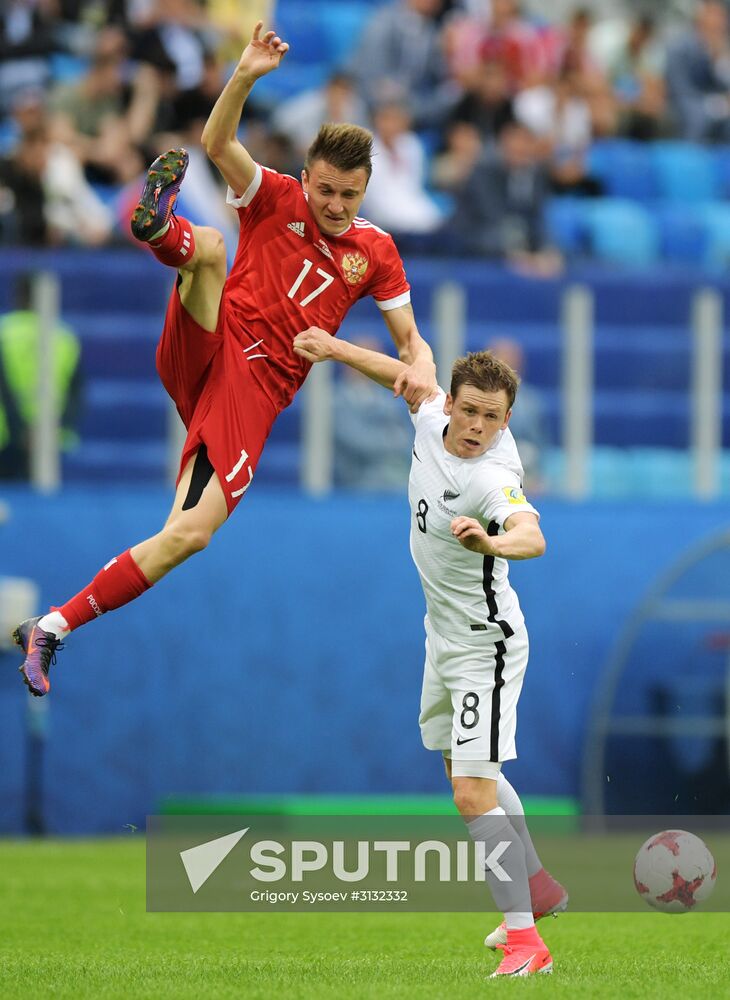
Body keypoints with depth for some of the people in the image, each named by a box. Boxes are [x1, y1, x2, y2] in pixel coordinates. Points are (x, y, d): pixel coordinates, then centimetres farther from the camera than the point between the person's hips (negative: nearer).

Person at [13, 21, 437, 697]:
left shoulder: (376, 253, 13)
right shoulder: (276, 200, 8)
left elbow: (410, 338, 14)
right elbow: (219, 143, -8)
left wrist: (420, 369, -11)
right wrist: (244, 78, -25)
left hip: (255, 392, 1)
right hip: (210, 349, -1)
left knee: (190, 535, -15)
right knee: (209, 245, -27)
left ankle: (54, 628, -9)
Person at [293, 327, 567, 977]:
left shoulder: (492, 476, -33)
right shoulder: (432, 418, -10)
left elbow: (532, 536, -53)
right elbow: (409, 376, 14)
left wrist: (493, 542, -74)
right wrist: (336, 349, 23)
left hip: (483, 644, -9)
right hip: (444, 635, 9)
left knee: (473, 792, -18)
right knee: (469, 771, 26)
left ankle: (525, 942, -16)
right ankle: (539, 889, 45)